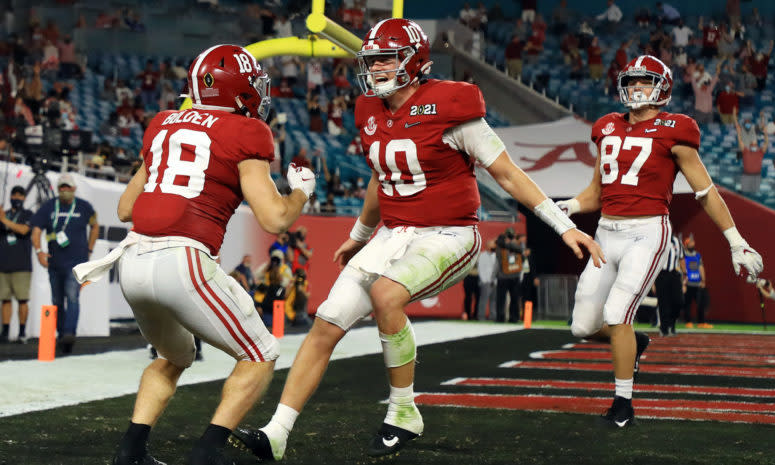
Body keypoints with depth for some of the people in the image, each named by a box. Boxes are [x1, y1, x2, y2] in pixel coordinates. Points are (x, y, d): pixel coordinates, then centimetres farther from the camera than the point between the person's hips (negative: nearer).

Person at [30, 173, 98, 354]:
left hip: (76, 262, -3)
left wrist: (89, 250, 16)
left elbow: (94, 226, 21)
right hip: (55, 263, 3)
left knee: (72, 297, -19)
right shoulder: (48, 207, 3)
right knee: (57, 301, 9)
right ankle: (61, 334, 21)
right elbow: (36, 230, -4)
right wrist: (38, 251, -21)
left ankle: (69, 334, -31)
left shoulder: (84, 207, 4)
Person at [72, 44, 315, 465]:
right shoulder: (245, 134, 1)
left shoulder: (163, 127, 20)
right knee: (260, 357, 11)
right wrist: (302, 190, 14)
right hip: (181, 262, -7)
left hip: (133, 262, 7)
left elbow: (125, 208, 27)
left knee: (175, 357, 31)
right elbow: (273, 219, -5)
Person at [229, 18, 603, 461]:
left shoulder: (447, 109, -15)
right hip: (395, 236, 7)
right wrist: (359, 236, 37)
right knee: (327, 324, -4)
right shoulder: (372, 114, 6)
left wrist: (565, 227, -12)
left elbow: (508, 174, -10)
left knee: (385, 294, -32)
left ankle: (404, 413, -12)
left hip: (448, 237, -7)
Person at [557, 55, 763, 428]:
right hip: (607, 234, 6)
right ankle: (634, 344, 36)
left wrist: (737, 243, 2)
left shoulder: (672, 133, -5)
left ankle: (623, 403, -1)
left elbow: (706, 192, 0)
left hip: (646, 233, -6)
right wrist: (561, 208, 0)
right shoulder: (609, 130, 12)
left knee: (616, 314, -18)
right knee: (583, 327, 3)